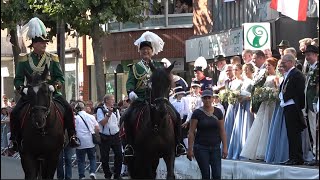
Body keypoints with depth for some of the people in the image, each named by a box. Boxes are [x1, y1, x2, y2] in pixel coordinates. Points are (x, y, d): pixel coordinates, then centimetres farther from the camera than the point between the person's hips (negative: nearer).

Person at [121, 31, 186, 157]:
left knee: (176, 116, -16)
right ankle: (129, 144, -11)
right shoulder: (135, 67, 14)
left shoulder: (159, 66, 18)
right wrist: (130, 92, -18)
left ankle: (178, 143, -5)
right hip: (140, 99, -1)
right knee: (126, 117, -23)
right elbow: (130, 82, 2)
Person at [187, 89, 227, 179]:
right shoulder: (197, 113, -5)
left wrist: (225, 147, 1)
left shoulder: (218, 112, 4)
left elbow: (222, 131, 6)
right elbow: (191, 132, -5)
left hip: (215, 147, 2)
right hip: (201, 148, -2)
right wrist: (190, 149, -9)